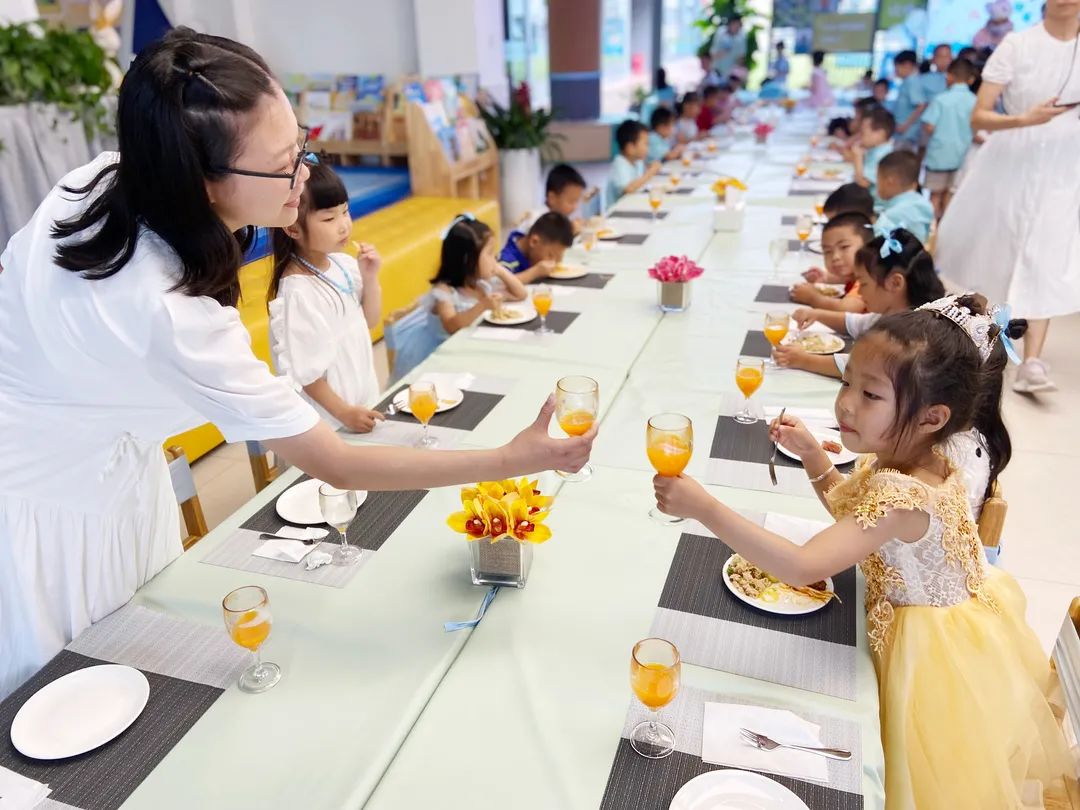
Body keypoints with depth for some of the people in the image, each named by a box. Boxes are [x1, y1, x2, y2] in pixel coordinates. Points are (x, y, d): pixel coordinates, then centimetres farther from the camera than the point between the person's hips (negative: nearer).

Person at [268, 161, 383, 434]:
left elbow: (369, 322, 9)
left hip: (364, 400, 7)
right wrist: (343, 411, -15)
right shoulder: (297, 291, -24)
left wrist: (370, 278, -6)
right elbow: (304, 370, -20)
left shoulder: (344, 264, -3)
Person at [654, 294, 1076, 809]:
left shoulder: (901, 497, -38)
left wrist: (704, 507, -55)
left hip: (931, 653, -9)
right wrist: (811, 452, -7)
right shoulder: (908, 457, -9)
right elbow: (849, 507, 10)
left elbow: (802, 567, -48)